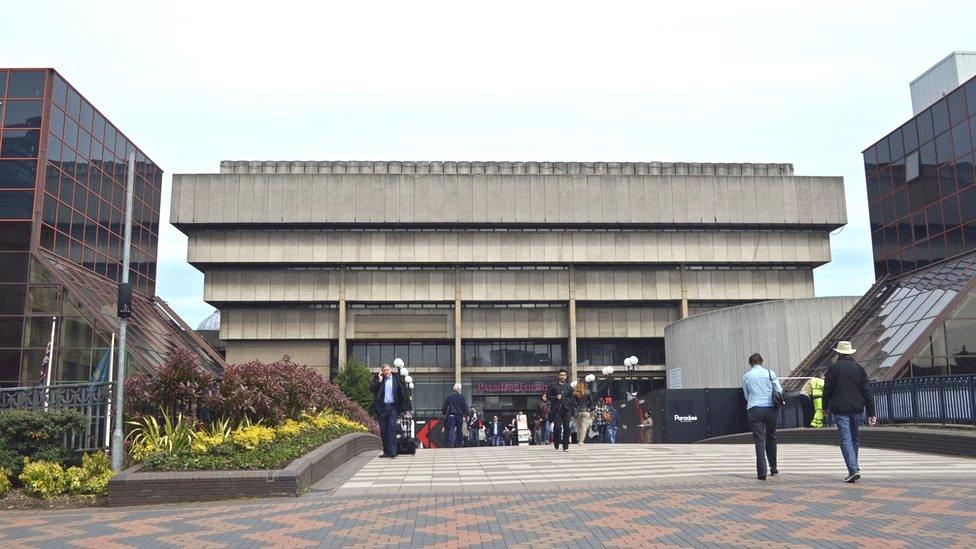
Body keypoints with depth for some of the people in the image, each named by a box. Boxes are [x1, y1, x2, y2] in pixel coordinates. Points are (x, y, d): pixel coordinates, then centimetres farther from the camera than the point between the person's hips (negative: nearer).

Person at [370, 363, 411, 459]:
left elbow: (402, 392, 5)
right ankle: (386, 451, 13)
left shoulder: (396, 379, 5)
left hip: (392, 407, -2)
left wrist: (405, 406, -1)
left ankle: (392, 451, -14)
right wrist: (379, 380, -9)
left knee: (392, 428, -12)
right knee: (383, 430, 5)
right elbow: (371, 389, -4)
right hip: (382, 408, 2)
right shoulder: (378, 379, 8)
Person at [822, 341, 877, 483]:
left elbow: (827, 390, -6)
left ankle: (853, 469, -16)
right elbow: (867, 392, 5)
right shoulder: (859, 368, 8)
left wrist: (825, 407, 6)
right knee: (854, 437, 19)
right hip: (856, 408, 5)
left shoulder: (833, 368, -5)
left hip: (840, 409, -5)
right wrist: (871, 413, 6)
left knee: (845, 439, -6)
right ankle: (854, 465, 27)